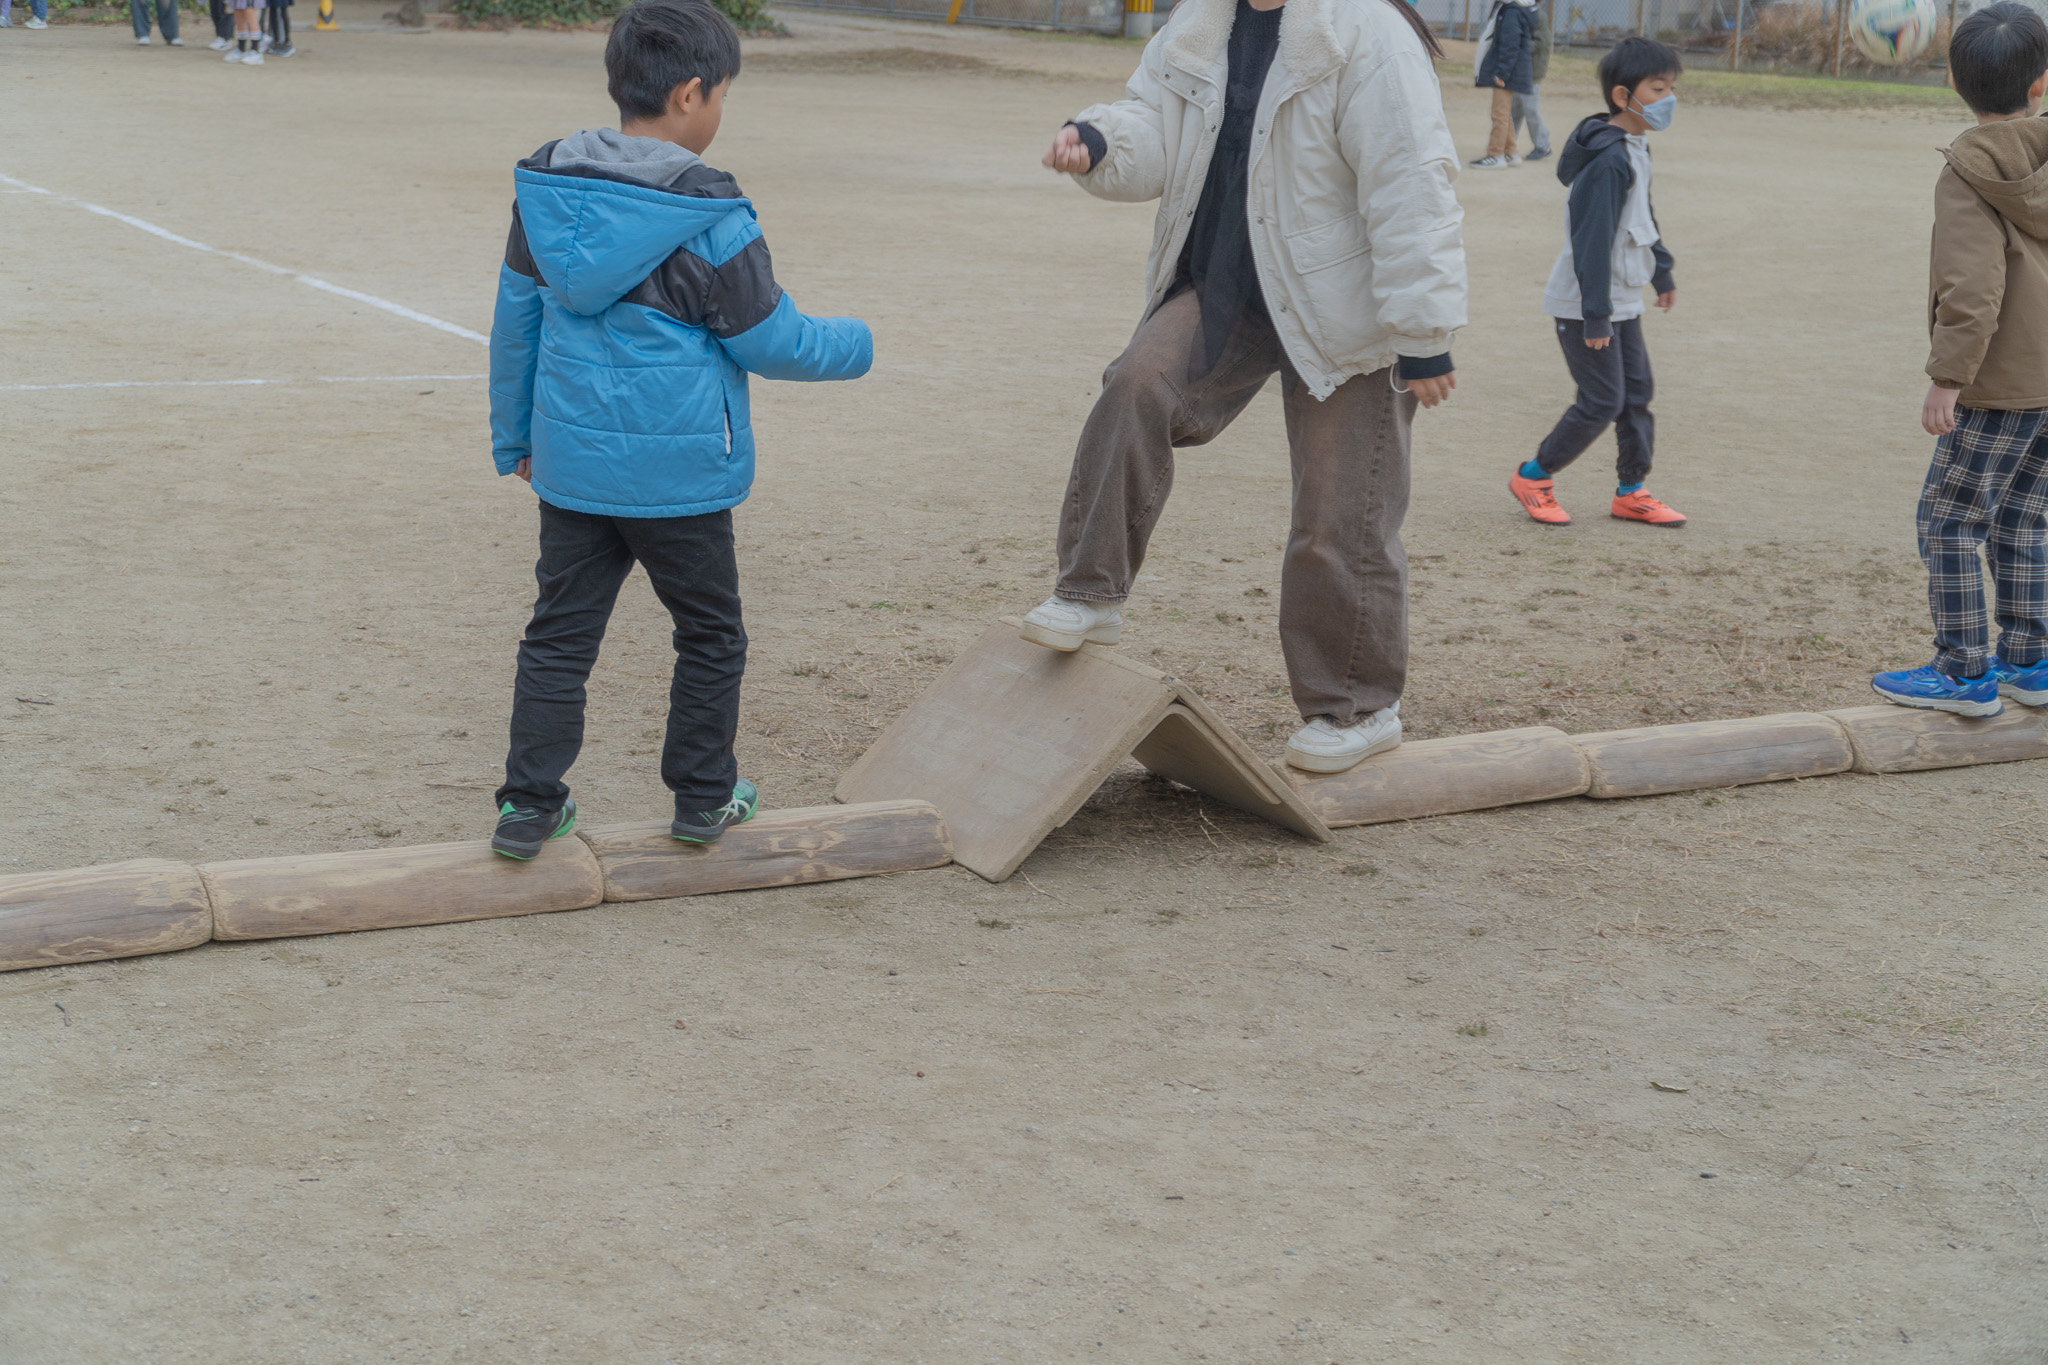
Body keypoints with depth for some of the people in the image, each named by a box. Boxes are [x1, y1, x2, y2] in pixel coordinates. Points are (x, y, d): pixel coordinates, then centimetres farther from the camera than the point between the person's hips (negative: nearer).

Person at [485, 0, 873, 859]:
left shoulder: (546, 191, 3)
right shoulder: (708, 220, -15)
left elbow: (515, 321, 11)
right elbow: (771, 342, -8)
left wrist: (515, 436, 22)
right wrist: (855, 346, 11)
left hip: (572, 465, 5)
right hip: (678, 472, -5)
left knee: (561, 633, 10)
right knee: (709, 633, 14)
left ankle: (529, 806, 10)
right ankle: (703, 797, 24)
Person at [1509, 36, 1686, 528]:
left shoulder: (1636, 150, 8)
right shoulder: (1608, 160, -23)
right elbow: (1592, 242, -25)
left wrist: (1662, 272, 29)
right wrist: (1596, 317, -24)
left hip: (1622, 302, 9)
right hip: (1584, 305, -9)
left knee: (1637, 394, 10)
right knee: (1602, 401, -5)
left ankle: (1631, 492, 20)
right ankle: (1533, 477, 11)